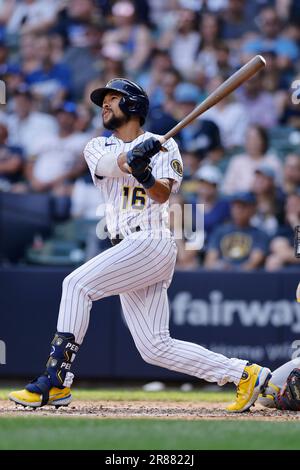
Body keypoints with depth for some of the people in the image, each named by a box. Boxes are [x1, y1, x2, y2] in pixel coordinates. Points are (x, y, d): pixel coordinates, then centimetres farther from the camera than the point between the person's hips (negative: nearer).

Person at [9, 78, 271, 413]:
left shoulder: (164, 146, 5)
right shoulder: (97, 147, 18)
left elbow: (162, 194, -11)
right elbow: (109, 164, -7)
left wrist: (146, 176, -32)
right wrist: (134, 157, -28)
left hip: (152, 243, -7)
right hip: (131, 251, 7)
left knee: (77, 284, -21)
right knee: (155, 348, 2)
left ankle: (56, 382, -23)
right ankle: (244, 374, 9)